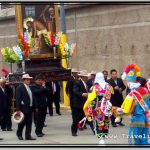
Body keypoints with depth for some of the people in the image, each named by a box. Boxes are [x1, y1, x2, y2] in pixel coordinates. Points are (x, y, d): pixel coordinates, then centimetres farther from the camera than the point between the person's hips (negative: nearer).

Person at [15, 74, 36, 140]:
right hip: (23, 108, -7)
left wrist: (33, 107, 12)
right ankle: (19, 134, 21)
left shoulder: (30, 87, 13)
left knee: (29, 123, 5)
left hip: (30, 108, 7)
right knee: (22, 122, 3)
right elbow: (17, 99, -13)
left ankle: (28, 136, 10)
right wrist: (18, 109, -18)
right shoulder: (19, 88, -9)